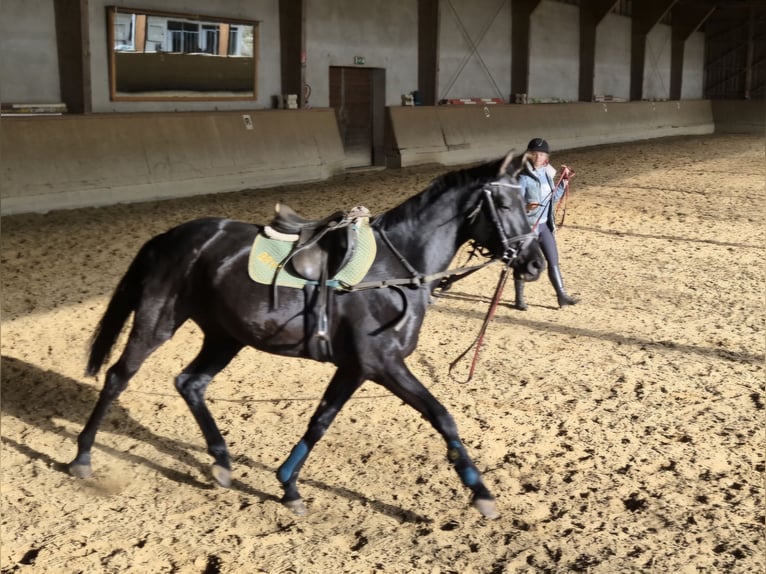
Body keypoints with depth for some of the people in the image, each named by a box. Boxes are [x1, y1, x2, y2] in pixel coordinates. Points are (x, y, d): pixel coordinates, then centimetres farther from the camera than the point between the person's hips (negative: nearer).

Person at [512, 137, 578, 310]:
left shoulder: (546, 173, 4)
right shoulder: (523, 178, -17)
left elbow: (554, 199, 15)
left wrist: (564, 182, 6)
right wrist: (527, 207, -38)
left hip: (545, 225, 6)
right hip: (528, 226, -6)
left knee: (553, 261, 9)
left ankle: (562, 295, 16)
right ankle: (519, 299, 18)